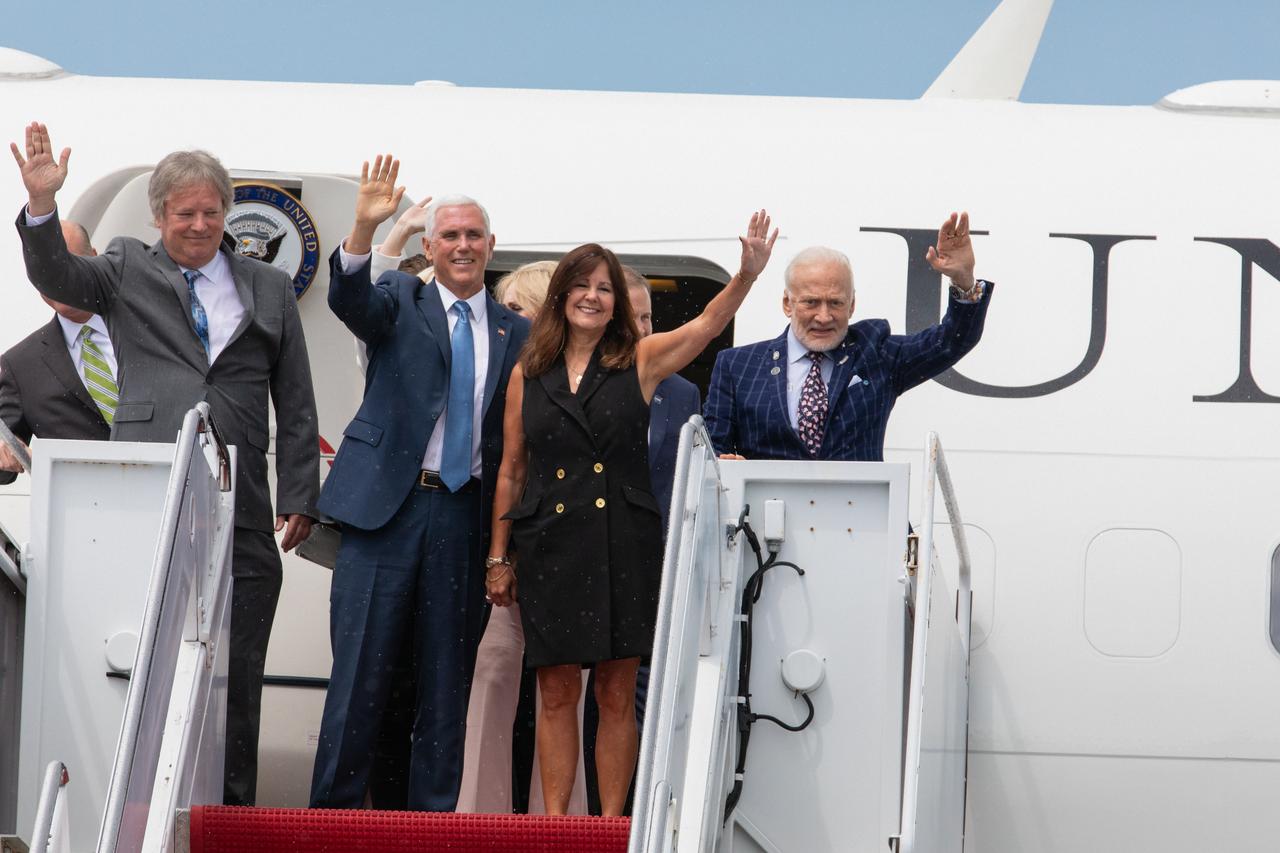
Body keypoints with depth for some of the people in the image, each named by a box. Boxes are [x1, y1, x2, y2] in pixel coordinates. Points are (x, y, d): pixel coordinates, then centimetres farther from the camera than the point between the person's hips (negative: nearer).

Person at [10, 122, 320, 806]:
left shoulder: (269, 289, 15)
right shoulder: (125, 271, 12)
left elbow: (296, 408, 13)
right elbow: (56, 276, -7)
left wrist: (299, 497, 5)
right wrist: (42, 204, -24)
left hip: (239, 510, 1)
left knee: (236, 667, 2)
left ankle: (233, 807, 7)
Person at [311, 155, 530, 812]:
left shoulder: (515, 333, 12)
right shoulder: (400, 300, 6)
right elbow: (350, 301, -16)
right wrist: (364, 228, -35)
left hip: (466, 514, 3)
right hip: (388, 504, -3)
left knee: (448, 676, 6)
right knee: (361, 668, -2)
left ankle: (434, 815, 13)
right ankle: (334, 809, 4)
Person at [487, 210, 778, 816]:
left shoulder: (640, 361, 5)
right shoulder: (527, 374, 9)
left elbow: (706, 324, -9)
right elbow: (511, 471, 12)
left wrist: (748, 273, -26)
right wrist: (498, 558, 11)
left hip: (623, 546, -1)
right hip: (549, 548, 1)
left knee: (617, 695, 2)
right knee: (556, 693, 3)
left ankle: (612, 822, 7)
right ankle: (553, 823, 8)